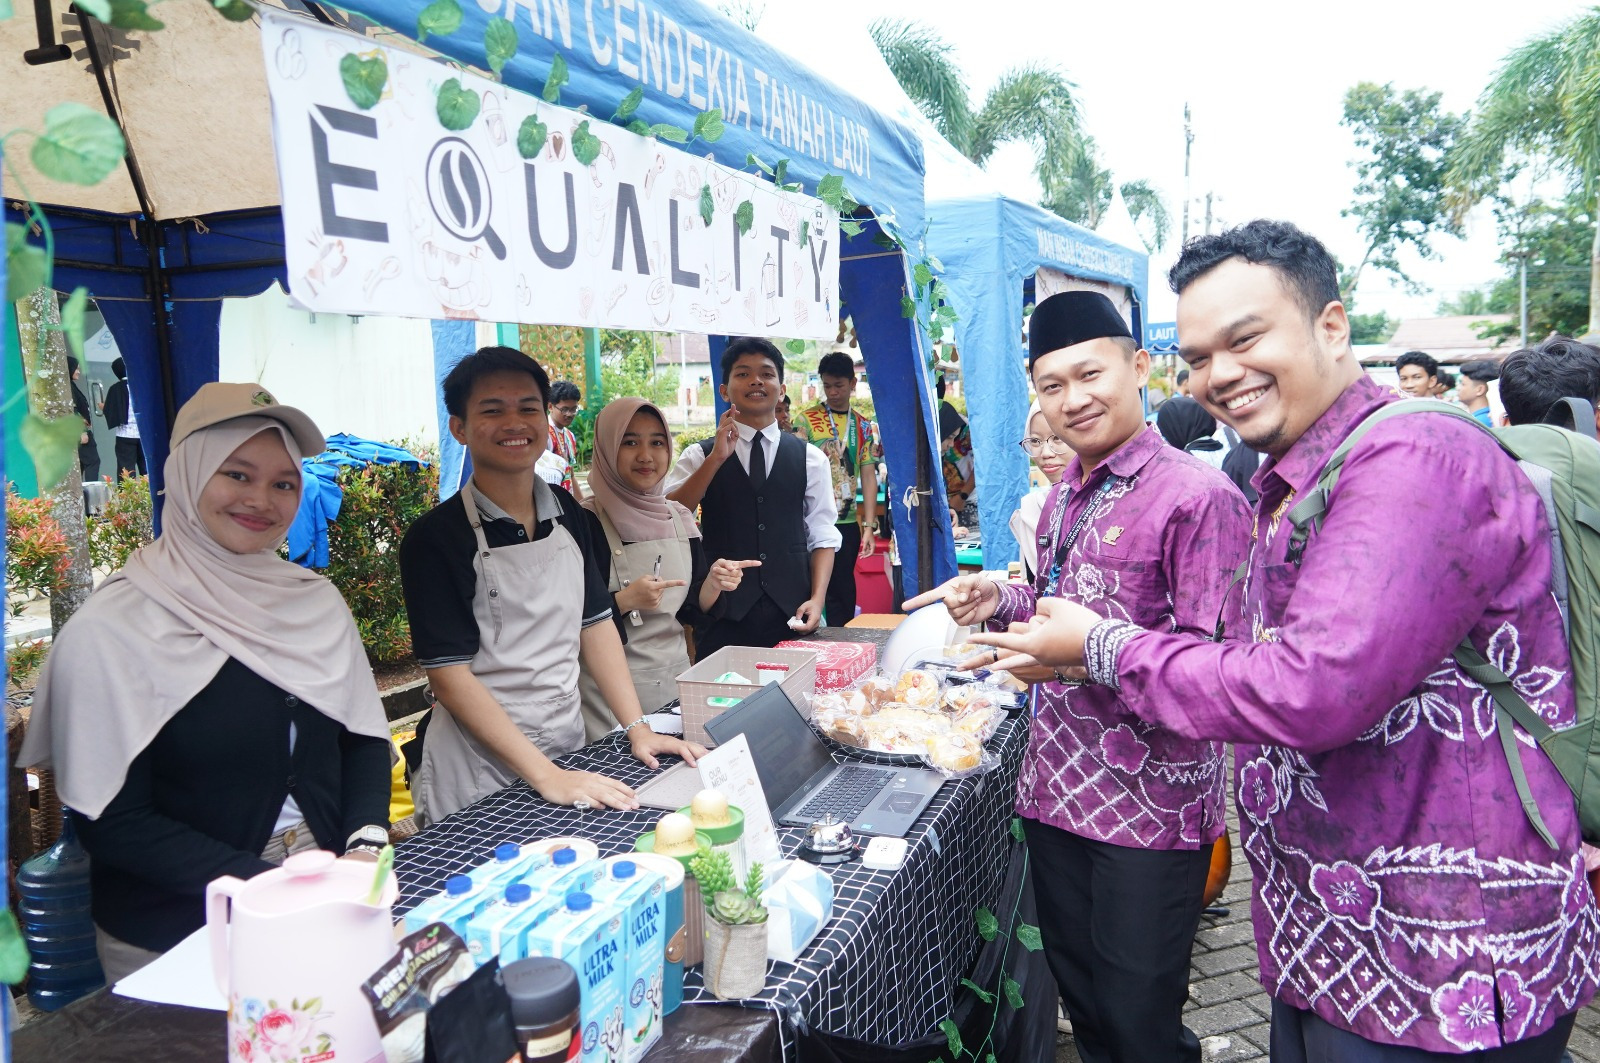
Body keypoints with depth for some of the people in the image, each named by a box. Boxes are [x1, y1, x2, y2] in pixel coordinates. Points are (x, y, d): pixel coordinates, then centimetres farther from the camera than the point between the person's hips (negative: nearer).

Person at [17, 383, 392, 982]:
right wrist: (266, 887, -19)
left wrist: (366, 843, -9)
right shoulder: (112, 630, -11)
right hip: (175, 942, -3)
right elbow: (112, 821, -12)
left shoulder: (317, 601, 3)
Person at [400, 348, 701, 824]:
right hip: (479, 772, -5)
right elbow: (449, 675, -18)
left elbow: (594, 622, 6)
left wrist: (637, 728, -4)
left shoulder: (568, 514, 3)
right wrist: (545, 775, -25)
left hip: (568, 745, 6)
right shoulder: (434, 537, -15)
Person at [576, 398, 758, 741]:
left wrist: (714, 583, -8)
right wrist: (625, 600, -25)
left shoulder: (680, 518, 5)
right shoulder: (586, 523, -13)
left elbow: (691, 611, 9)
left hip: (676, 676, 6)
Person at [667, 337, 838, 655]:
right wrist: (716, 458, -16)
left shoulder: (810, 458, 8)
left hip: (790, 616, 1)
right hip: (722, 617, -1)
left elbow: (822, 536, 7)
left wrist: (817, 599, -7)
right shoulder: (699, 456, 5)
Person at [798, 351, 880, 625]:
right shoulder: (807, 420, -1)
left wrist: (869, 526, 1)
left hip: (848, 523, 3)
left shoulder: (863, 426, 9)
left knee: (842, 592, 8)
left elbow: (868, 477, 7)